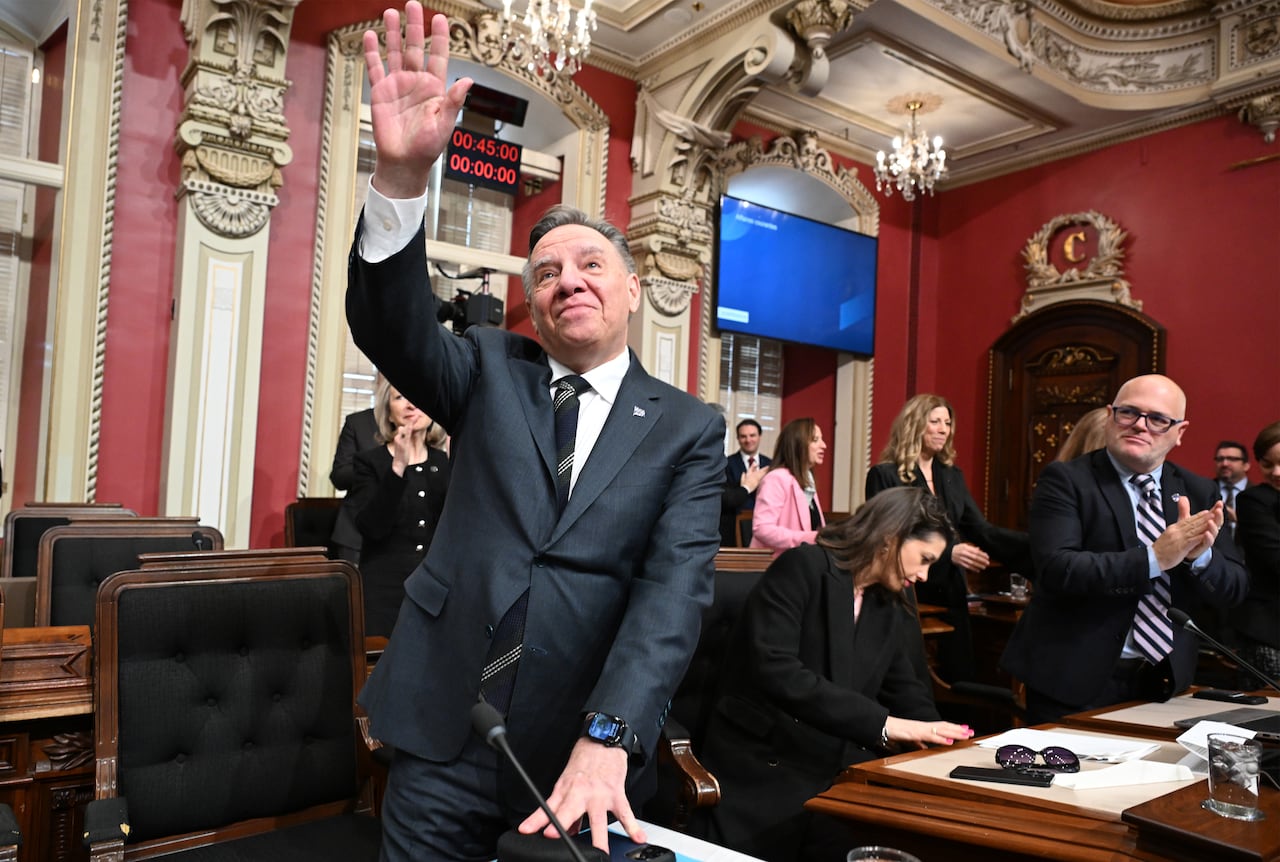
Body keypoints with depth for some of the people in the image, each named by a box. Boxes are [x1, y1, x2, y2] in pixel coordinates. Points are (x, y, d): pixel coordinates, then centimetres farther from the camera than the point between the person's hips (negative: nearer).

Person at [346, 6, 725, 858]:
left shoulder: (690, 429, -1)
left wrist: (608, 737, -25)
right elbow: (392, 326, -13)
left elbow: (675, 587, -13)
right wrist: (401, 176, -29)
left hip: (588, 753, -1)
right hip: (443, 736, 1)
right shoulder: (491, 371, 5)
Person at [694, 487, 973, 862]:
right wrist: (881, 723, -24)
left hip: (836, 781, 6)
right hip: (760, 779, -6)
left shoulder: (891, 614, 14)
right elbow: (774, 671, -22)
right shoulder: (803, 567, -10)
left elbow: (910, 700, 14)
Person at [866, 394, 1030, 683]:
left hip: (950, 595, 6)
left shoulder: (952, 476, 11)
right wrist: (946, 553, -23)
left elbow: (980, 530, 5)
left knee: (960, 678, 9)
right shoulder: (884, 475, -8)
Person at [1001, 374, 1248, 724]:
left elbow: (1233, 590, 4)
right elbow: (1057, 569, -22)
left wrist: (1201, 555, -17)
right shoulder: (1065, 480, -9)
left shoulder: (1198, 492, 6)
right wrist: (1153, 559, -27)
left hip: (1164, 681, 5)